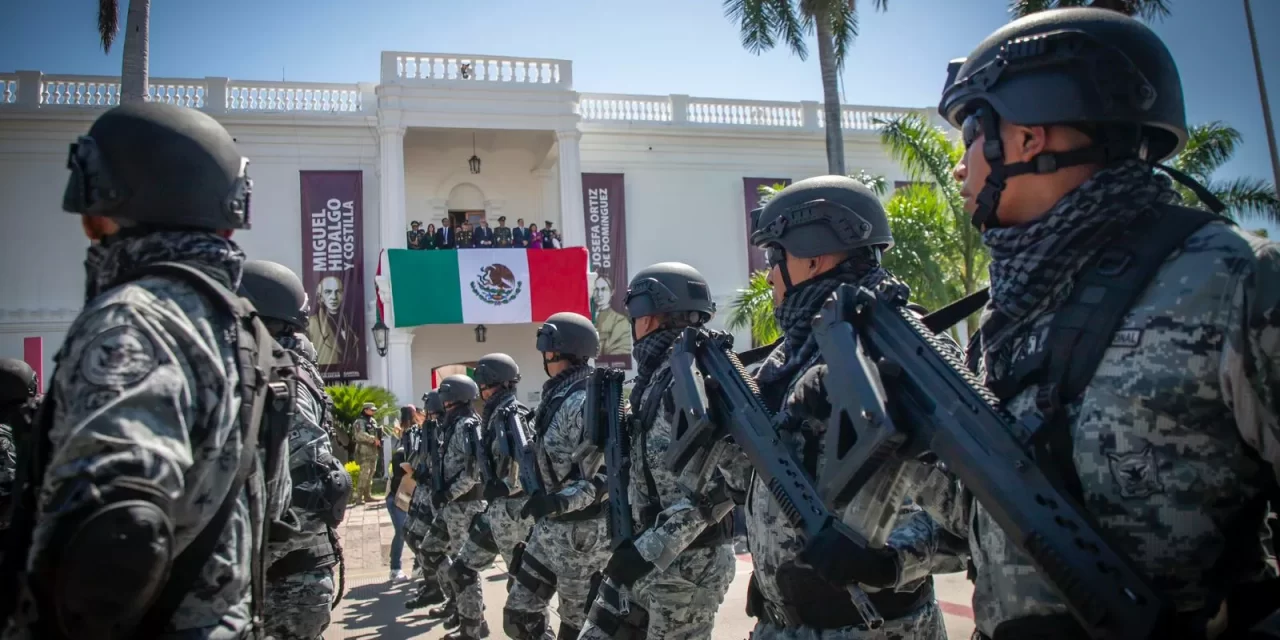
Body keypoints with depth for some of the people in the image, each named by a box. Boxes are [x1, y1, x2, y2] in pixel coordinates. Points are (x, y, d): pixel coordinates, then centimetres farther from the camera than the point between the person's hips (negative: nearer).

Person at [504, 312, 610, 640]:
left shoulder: (584, 402, -19)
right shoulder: (556, 398, 10)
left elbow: (608, 473, -25)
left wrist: (561, 501, -33)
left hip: (581, 532, -9)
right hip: (549, 527, 9)